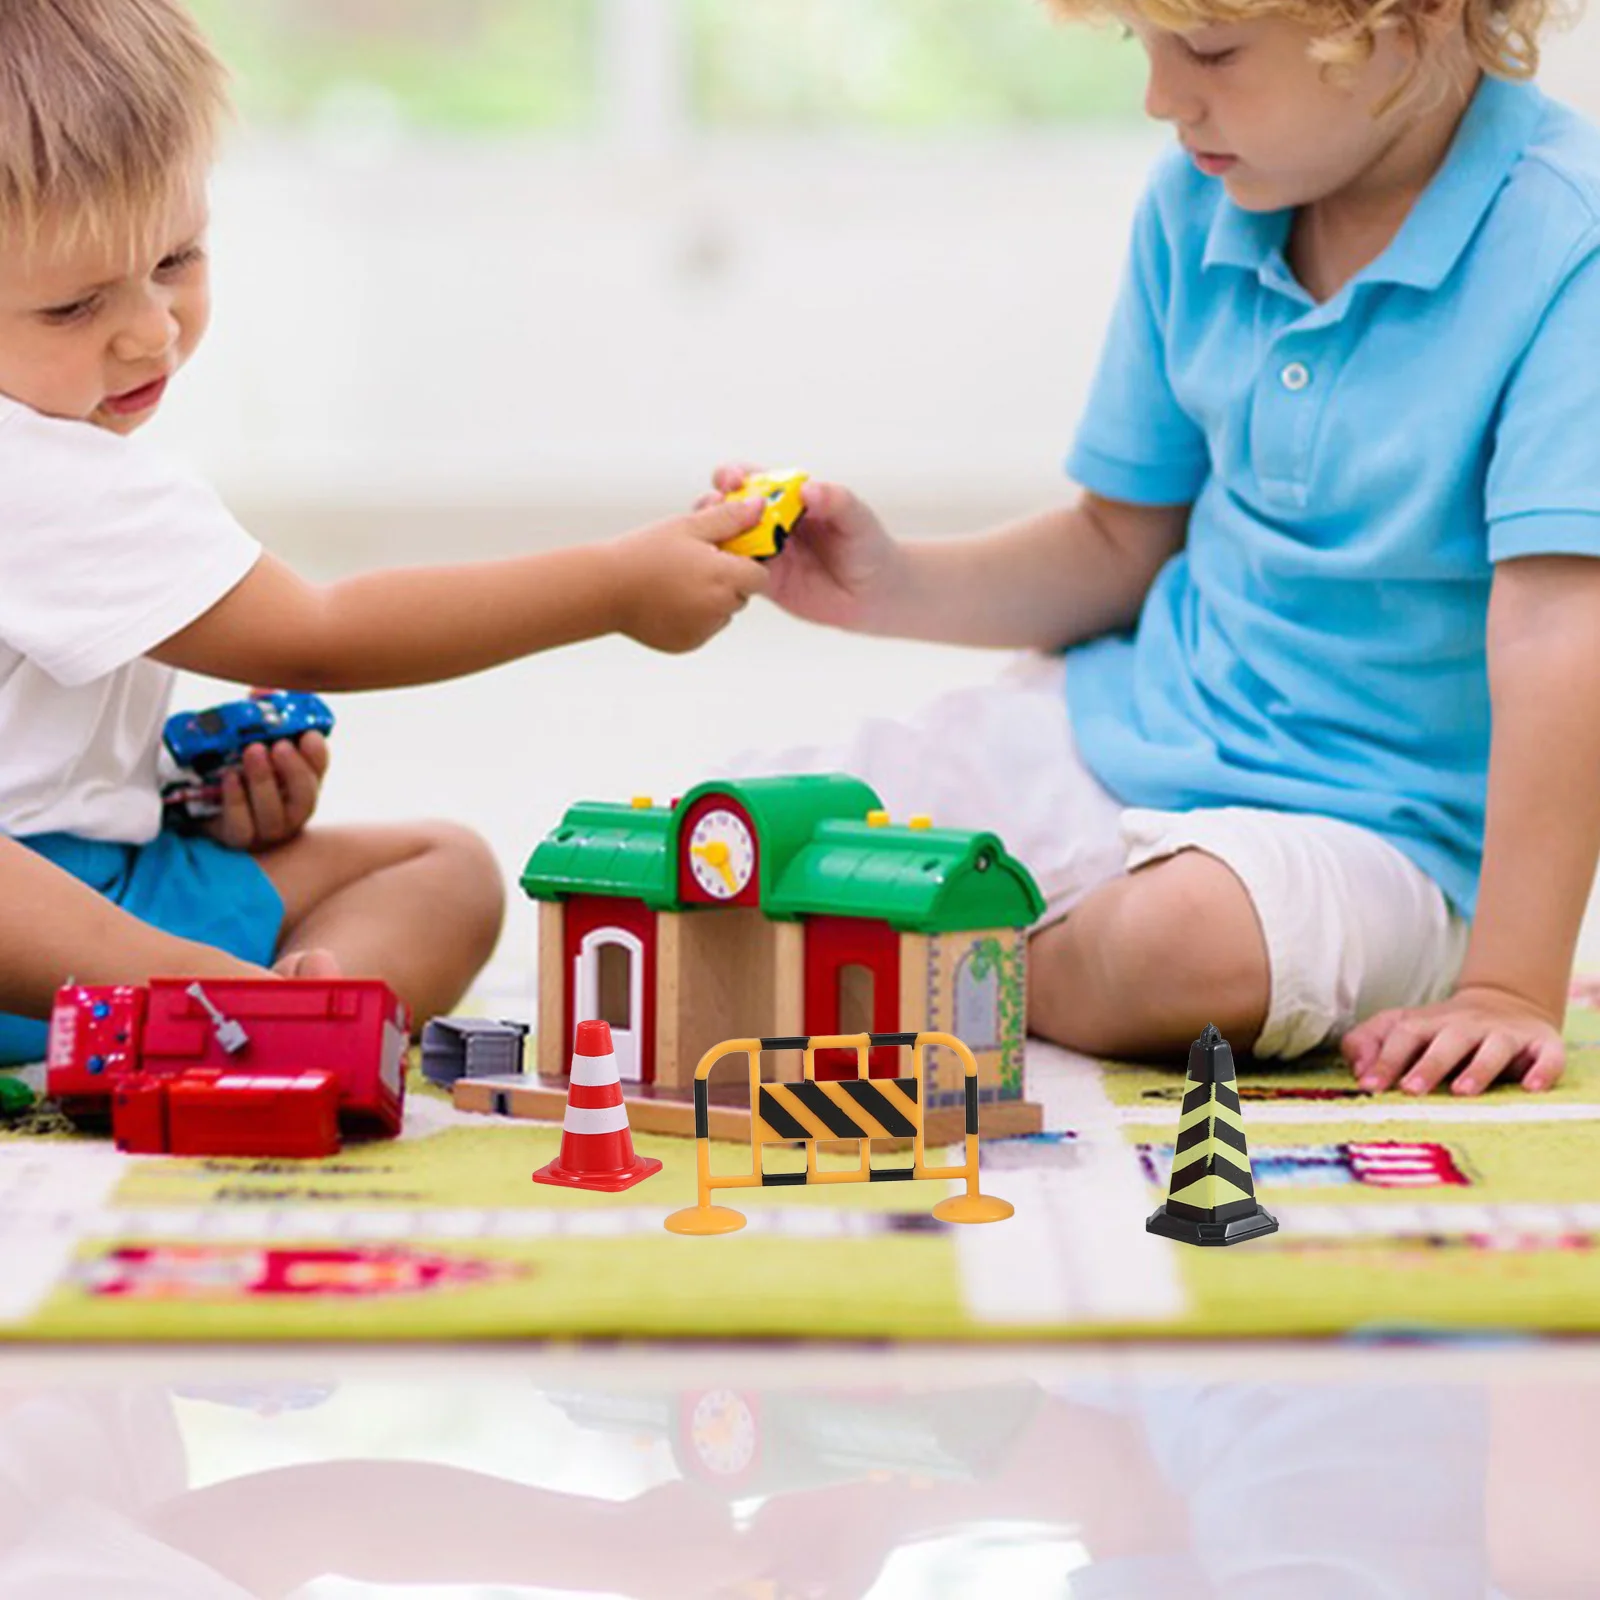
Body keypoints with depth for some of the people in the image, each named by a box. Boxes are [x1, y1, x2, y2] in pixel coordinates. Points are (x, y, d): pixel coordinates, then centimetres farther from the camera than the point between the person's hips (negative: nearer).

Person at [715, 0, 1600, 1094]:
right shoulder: (1197, 203, 3)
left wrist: (1511, 988, -30)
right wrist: (887, 588, -2)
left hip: (1371, 829, -5)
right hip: (1115, 736, 5)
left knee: (1199, 935, -39)